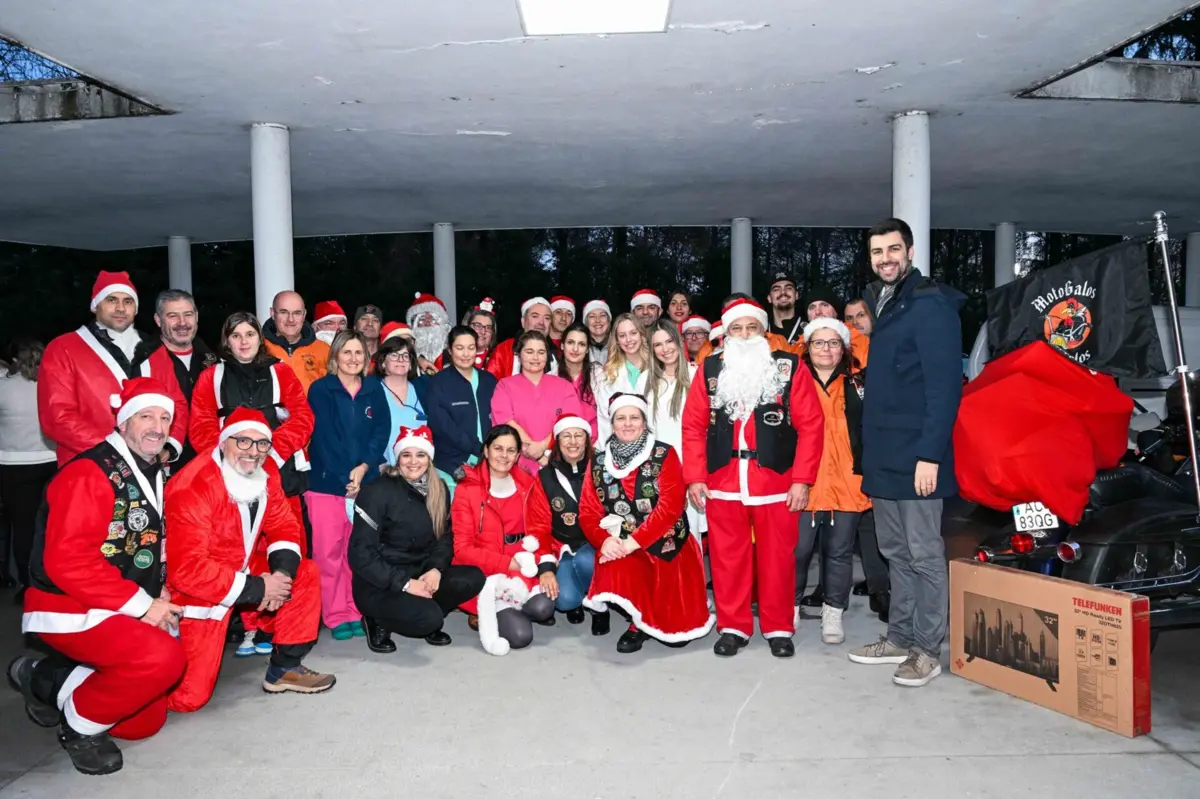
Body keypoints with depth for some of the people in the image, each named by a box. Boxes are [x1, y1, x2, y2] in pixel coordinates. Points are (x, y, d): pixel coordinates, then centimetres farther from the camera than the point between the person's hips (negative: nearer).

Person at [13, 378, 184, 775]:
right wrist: (141, 604, -22)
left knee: (146, 722, 11)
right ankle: (81, 723, -5)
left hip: (128, 614, 9)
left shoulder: (156, 475, 8)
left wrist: (161, 596, -2)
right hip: (67, 610, -9)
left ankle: (46, 680, 26)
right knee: (163, 657, -32)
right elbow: (66, 561, -26)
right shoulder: (90, 473, -19)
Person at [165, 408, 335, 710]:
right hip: (199, 590, -7)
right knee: (188, 696, -10)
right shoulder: (193, 486, -27)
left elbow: (285, 527, 3)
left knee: (305, 574, -5)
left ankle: (285, 667, 6)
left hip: (243, 572, 7)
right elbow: (187, 569, -29)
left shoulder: (264, 477, -4)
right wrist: (258, 590, -24)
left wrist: (283, 572, -18)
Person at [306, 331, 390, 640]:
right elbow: (324, 437, -7)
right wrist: (346, 477, -13)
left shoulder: (374, 389, 11)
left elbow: (381, 431, 3)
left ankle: (356, 613, 17)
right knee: (329, 552, -1)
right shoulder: (320, 389, 1)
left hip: (366, 481, 3)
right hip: (327, 482, -2)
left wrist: (364, 467, -11)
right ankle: (336, 616, 10)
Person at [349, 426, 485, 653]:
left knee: (473, 578, -17)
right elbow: (360, 553, -16)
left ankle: (427, 616, 3)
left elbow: (444, 537, 8)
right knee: (429, 618, -30)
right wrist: (405, 583, -22)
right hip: (379, 584, -6)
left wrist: (436, 569, -14)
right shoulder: (377, 492, -14)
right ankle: (379, 622, -1)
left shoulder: (439, 490, 4)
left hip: (421, 574, 6)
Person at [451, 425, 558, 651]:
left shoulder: (527, 484, 5)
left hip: (522, 571, 4)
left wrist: (546, 566, -11)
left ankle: (507, 609, 3)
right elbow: (463, 549, -8)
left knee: (543, 608, -27)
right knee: (521, 635, -20)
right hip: (484, 575, -4)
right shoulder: (467, 489, -7)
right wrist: (506, 563, -17)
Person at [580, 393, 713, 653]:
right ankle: (639, 622, -2)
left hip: (665, 547, -1)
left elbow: (670, 505, -16)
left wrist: (635, 541, -24)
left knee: (677, 628, -4)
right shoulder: (599, 462, 5)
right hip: (618, 547, 2)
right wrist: (604, 540, -20)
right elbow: (588, 511, 0)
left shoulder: (664, 455, -5)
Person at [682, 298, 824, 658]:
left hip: (777, 482, -1)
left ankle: (778, 629, 24)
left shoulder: (789, 366, 0)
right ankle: (733, 627, 23)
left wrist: (802, 479, -9)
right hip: (722, 483, 2)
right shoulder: (710, 369, 6)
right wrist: (694, 477, -2)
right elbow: (693, 425, 5)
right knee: (728, 558, 8)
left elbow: (811, 424, -4)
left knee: (777, 558, 8)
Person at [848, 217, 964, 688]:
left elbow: (944, 386, -17)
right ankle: (899, 638, 26)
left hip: (916, 455, -9)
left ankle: (927, 649, 12)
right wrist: (872, 450, 16)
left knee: (924, 554, 1)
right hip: (884, 453, 9)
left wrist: (930, 454, -22)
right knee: (895, 552, 15)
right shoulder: (880, 303, 15)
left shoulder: (931, 305, -11)